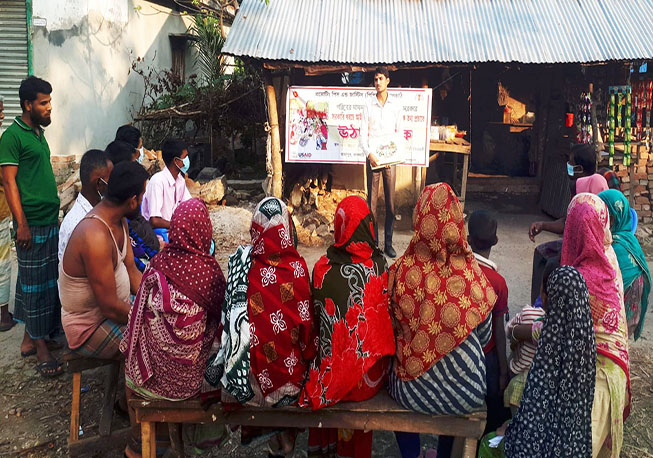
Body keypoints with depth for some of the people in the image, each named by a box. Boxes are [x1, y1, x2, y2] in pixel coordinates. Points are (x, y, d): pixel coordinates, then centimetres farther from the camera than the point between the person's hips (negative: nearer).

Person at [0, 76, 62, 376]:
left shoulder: (39, 133, 15)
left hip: (50, 221, 8)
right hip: (32, 224, -8)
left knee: (46, 281, 12)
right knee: (35, 284, 0)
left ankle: (30, 338, 24)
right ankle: (41, 347, 9)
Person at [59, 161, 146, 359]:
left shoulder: (119, 221, 0)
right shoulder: (96, 237, -31)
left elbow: (132, 272, 5)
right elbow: (110, 308, -28)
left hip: (112, 307, 10)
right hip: (88, 330, -10)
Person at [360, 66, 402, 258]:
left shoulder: (396, 106, 10)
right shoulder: (368, 107, 6)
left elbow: (399, 131, 13)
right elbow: (363, 134, 4)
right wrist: (369, 154, -12)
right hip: (373, 157, -1)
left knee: (390, 200, 2)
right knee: (372, 200, -1)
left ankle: (388, 243, 9)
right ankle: (373, 242, 5)